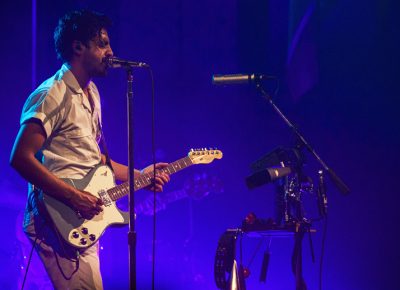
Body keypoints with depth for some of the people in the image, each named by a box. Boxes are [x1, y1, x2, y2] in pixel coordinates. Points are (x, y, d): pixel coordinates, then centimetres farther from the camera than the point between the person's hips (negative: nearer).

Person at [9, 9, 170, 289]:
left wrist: (138, 175, 15)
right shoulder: (52, 95, -13)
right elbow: (21, 158, -21)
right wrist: (74, 196, -23)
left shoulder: (91, 93, 17)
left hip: (84, 220, 10)